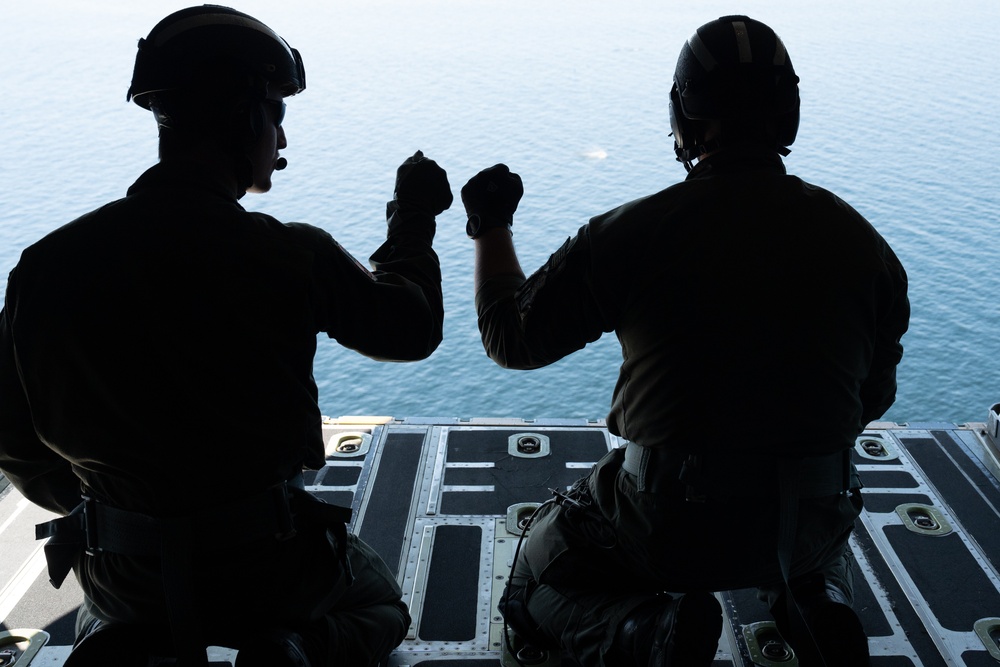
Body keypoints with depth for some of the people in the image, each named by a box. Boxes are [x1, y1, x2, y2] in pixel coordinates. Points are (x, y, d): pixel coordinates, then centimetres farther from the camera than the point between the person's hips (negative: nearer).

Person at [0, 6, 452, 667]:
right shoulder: (293, 257, -20)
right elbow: (413, 330, -1)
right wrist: (414, 217, 14)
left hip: (122, 574, 4)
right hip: (268, 565, -3)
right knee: (382, 605, 28)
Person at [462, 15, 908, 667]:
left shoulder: (628, 234, -13)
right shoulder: (860, 239, -4)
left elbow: (511, 337, 0)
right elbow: (875, 394, 8)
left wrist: (490, 227, 15)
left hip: (667, 519, -3)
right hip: (809, 520, 4)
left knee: (535, 587, 23)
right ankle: (819, 608, 8)